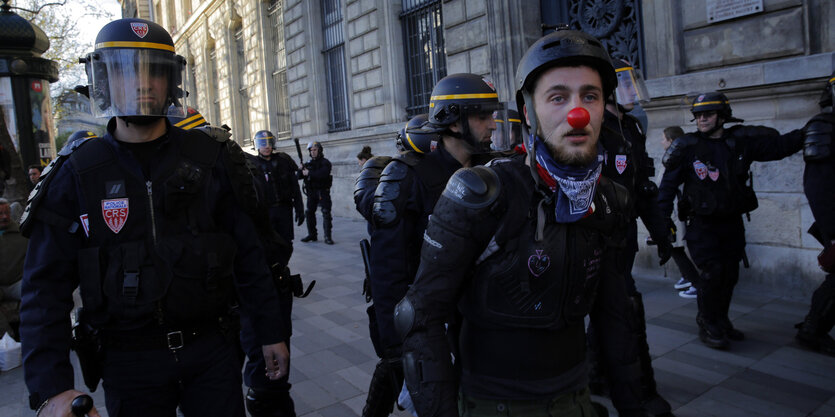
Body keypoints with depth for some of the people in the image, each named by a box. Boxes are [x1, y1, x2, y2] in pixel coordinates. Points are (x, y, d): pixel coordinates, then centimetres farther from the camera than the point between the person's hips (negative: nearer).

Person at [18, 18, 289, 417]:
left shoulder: (211, 159, -4)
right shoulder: (75, 175, -4)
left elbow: (247, 255, -2)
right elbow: (45, 289, -6)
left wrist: (271, 332, 1)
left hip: (212, 348, 0)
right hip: (129, 363, 1)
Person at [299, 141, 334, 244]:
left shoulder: (325, 162, -4)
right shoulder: (308, 163, 13)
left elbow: (323, 174, -23)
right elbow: (299, 176, 11)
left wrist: (309, 173, -19)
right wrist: (301, 170, -10)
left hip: (323, 192, -6)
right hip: (311, 192, 6)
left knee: (326, 213, -9)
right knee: (309, 213, 8)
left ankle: (328, 236, -8)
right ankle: (312, 234, 18)